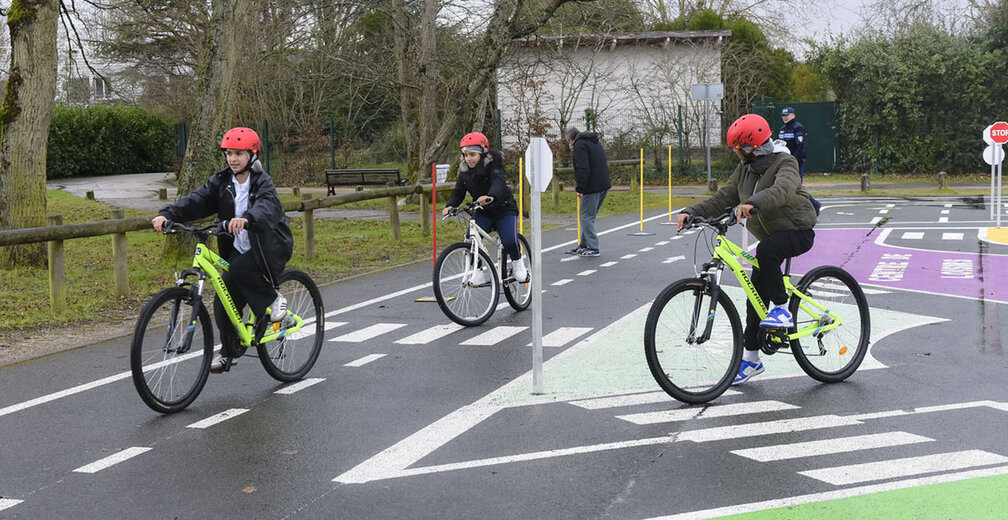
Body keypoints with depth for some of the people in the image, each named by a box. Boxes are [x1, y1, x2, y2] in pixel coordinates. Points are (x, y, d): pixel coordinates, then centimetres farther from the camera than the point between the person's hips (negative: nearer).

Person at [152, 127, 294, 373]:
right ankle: (228, 352, 17)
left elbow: (266, 207, -34)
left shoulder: (262, 182, -13)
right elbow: (196, 200, -10)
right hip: (238, 249, 5)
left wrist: (246, 218, -56)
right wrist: (167, 214, -27)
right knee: (223, 302, -1)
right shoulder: (222, 181, 2)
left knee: (240, 269, -33)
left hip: (269, 247, -5)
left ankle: (273, 299, -7)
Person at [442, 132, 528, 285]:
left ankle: (517, 263, 7)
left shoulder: (492, 166, -17)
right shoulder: (464, 171, 1)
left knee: (509, 241, -25)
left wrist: (491, 197, -58)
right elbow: (458, 191, 0)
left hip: (504, 210, -4)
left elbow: (498, 183, -36)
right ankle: (482, 270, -1)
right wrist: (450, 206, -22)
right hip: (483, 212, 5)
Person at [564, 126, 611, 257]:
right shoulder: (595, 142, 21)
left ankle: (593, 248, -4)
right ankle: (583, 245, 24)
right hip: (604, 185, 10)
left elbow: (582, 169, -21)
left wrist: (580, 188, -19)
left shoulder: (579, 146, -10)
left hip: (592, 187, -10)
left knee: (586, 217, -3)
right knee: (589, 216, 17)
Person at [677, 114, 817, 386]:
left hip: (798, 232, -7)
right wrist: (692, 212, -16)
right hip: (769, 236, 8)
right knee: (756, 296, 4)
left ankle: (782, 309, -22)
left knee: (766, 252, -38)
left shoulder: (785, 163, -17)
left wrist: (753, 203, -56)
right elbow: (723, 198, 0)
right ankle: (751, 357, 13)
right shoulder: (744, 170, 5)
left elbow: (783, 190, -38)